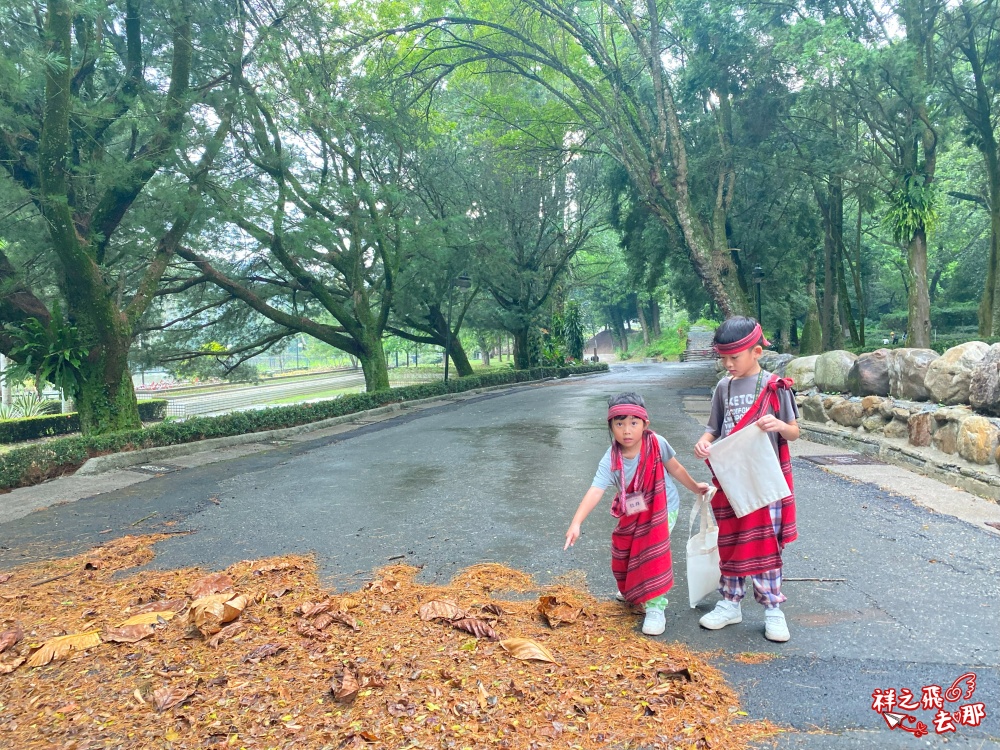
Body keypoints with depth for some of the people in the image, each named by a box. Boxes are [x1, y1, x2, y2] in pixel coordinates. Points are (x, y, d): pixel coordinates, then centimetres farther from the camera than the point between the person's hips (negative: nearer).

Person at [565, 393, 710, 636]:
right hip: (632, 514, 3)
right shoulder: (610, 460, -26)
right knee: (623, 554, 15)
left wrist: (694, 487, 9)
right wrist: (576, 523, -46)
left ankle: (655, 608, 5)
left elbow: (675, 468, -5)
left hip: (662, 509, -3)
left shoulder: (656, 444, -25)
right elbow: (595, 491, -36)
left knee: (654, 555, -12)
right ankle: (632, 591, 46)